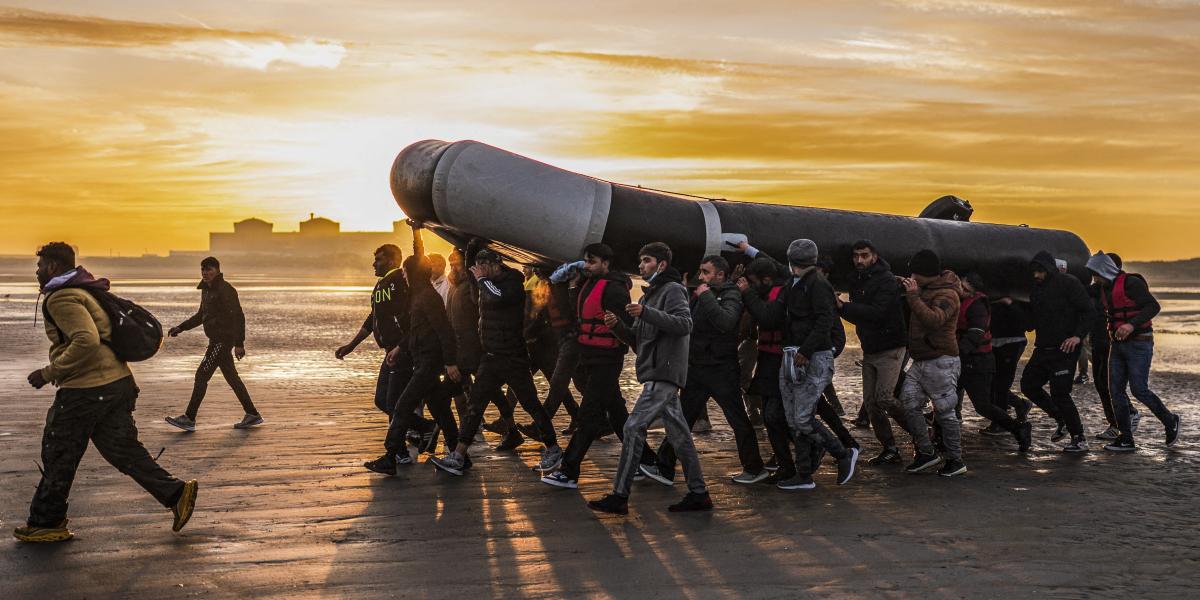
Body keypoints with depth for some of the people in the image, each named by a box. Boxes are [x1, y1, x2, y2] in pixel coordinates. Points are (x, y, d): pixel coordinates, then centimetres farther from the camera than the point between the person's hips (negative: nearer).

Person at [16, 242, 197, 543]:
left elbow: (86, 341, -26)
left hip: (86, 390, -9)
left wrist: (48, 373, -18)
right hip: (117, 382, 9)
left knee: (58, 456, 4)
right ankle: (175, 493, 1)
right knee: (122, 449, 10)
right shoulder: (85, 292, 19)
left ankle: (45, 523, 15)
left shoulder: (62, 298, -12)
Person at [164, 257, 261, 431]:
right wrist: (181, 327, 18)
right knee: (231, 377, 12)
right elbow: (201, 315, 26)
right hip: (216, 339, 10)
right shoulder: (206, 290, 14)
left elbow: (238, 316, -18)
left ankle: (189, 419, -4)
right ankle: (252, 415, 18)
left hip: (224, 340, -10)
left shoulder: (225, 290, -15)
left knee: (202, 375, -8)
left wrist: (239, 343, -22)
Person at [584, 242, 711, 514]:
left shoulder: (673, 290, -6)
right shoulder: (649, 295, 24)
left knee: (633, 428, -12)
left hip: (664, 374, -10)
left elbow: (685, 324, -22)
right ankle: (699, 493, 13)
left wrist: (646, 313, -28)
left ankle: (619, 496, -11)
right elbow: (637, 339, 23)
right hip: (657, 375, 10)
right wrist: (617, 326, 3)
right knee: (679, 433, 9)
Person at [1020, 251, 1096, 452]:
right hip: (1042, 349, 8)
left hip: (1064, 349, -8)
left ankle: (1079, 439, 3)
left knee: (1059, 393, -10)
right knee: (1028, 385, 9)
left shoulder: (1069, 284, -10)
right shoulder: (1036, 289, 12)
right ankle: (1061, 419, 25)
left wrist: (1078, 336, -25)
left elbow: (1089, 312, -14)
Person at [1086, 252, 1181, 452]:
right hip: (1118, 344, 8)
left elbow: (1153, 306, -22)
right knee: (1116, 391, 3)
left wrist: (1132, 325, -32)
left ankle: (1170, 422, 14)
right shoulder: (1105, 288, 12)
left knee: (1139, 390, -9)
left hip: (1139, 343, -8)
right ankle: (1126, 439, 7)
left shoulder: (1131, 283, -14)